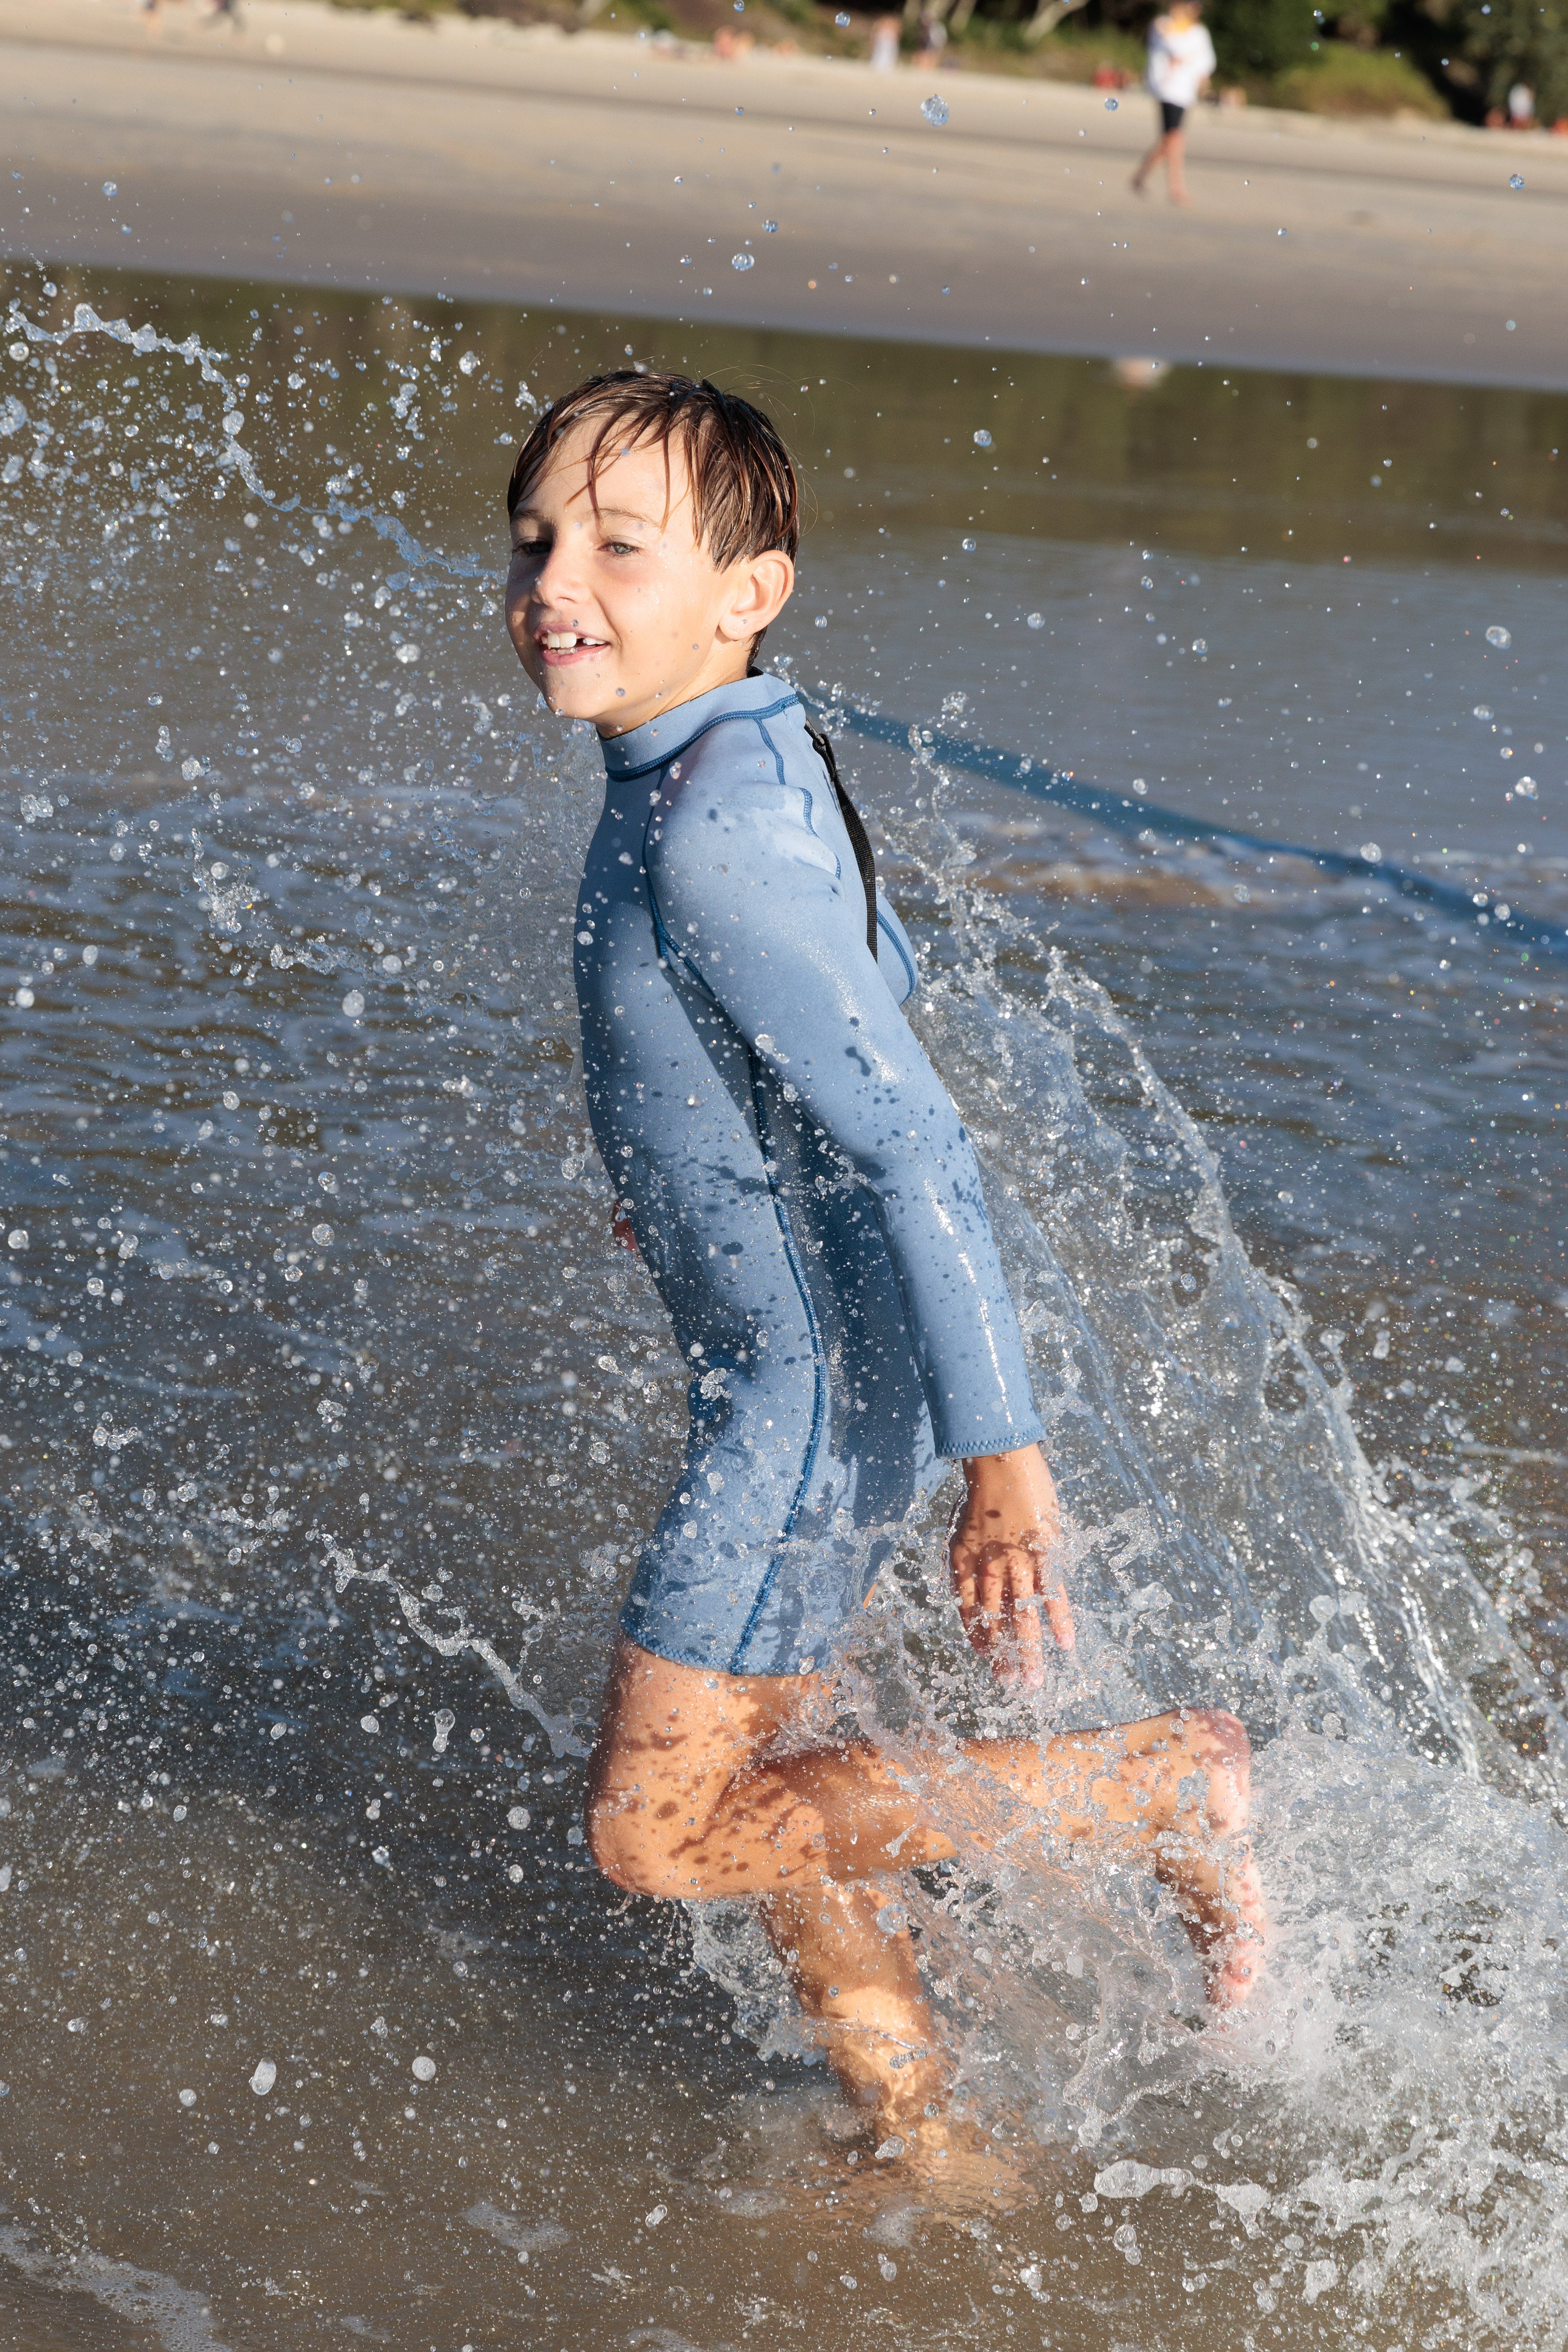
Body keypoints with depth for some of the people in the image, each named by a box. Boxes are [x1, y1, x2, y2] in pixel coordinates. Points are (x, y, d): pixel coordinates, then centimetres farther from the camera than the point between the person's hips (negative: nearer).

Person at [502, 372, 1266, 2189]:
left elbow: (913, 1149, -28)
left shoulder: (709, 837, -26)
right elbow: (881, 968, 22)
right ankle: (924, 2146, 35)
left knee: (657, 1832, -3)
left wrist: (1000, 1456, -27)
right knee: (762, 1780, 20)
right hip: (799, 1368, 10)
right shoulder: (745, 756, 4)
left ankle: (1160, 1787, 3)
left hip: (818, 1389, -10)